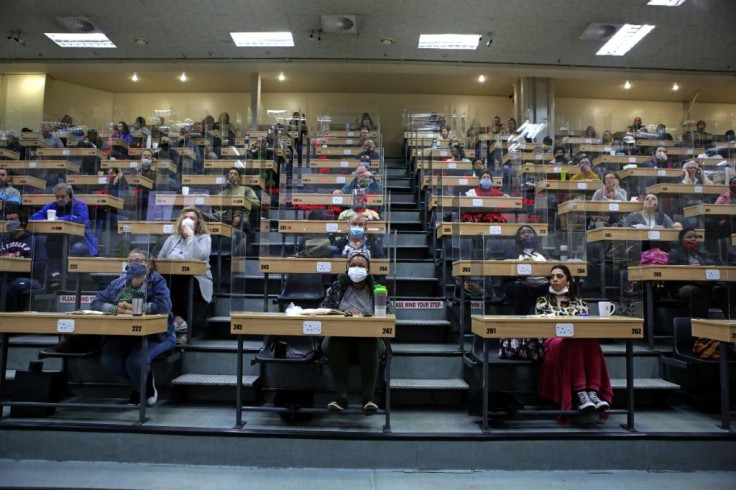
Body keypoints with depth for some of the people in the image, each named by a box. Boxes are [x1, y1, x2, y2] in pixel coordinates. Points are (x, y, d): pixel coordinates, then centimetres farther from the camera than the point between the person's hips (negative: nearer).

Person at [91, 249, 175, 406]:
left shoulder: (157, 281, -5)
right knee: (108, 361, -20)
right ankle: (137, 382, 13)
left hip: (155, 334, -5)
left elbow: (164, 306, -21)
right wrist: (116, 308, -13)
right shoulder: (118, 283, 12)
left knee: (135, 361, -29)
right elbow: (96, 303, 7)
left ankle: (147, 386, 10)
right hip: (123, 334, 5)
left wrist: (133, 307, -19)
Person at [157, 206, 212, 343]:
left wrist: (190, 236, -7)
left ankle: (176, 318, -21)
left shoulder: (204, 238, 7)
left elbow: (200, 257, -13)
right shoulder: (172, 239, 22)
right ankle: (177, 318, -27)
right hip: (173, 283, 4)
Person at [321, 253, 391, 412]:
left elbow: (388, 313, -2)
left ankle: (369, 397, -27)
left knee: (370, 346, -33)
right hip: (340, 337, 1)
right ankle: (342, 395, -29)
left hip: (369, 337, 0)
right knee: (334, 345, -33)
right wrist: (343, 313, -20)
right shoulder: (337, 287, 8)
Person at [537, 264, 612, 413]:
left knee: (592, 342, -35)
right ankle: (579, 393, -45)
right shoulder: (543, 301, 17)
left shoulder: (578, 302, 24)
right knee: (573, 342, -39)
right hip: (553, 341, -2)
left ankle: (593, 391, -42)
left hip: (580, 339, 3)